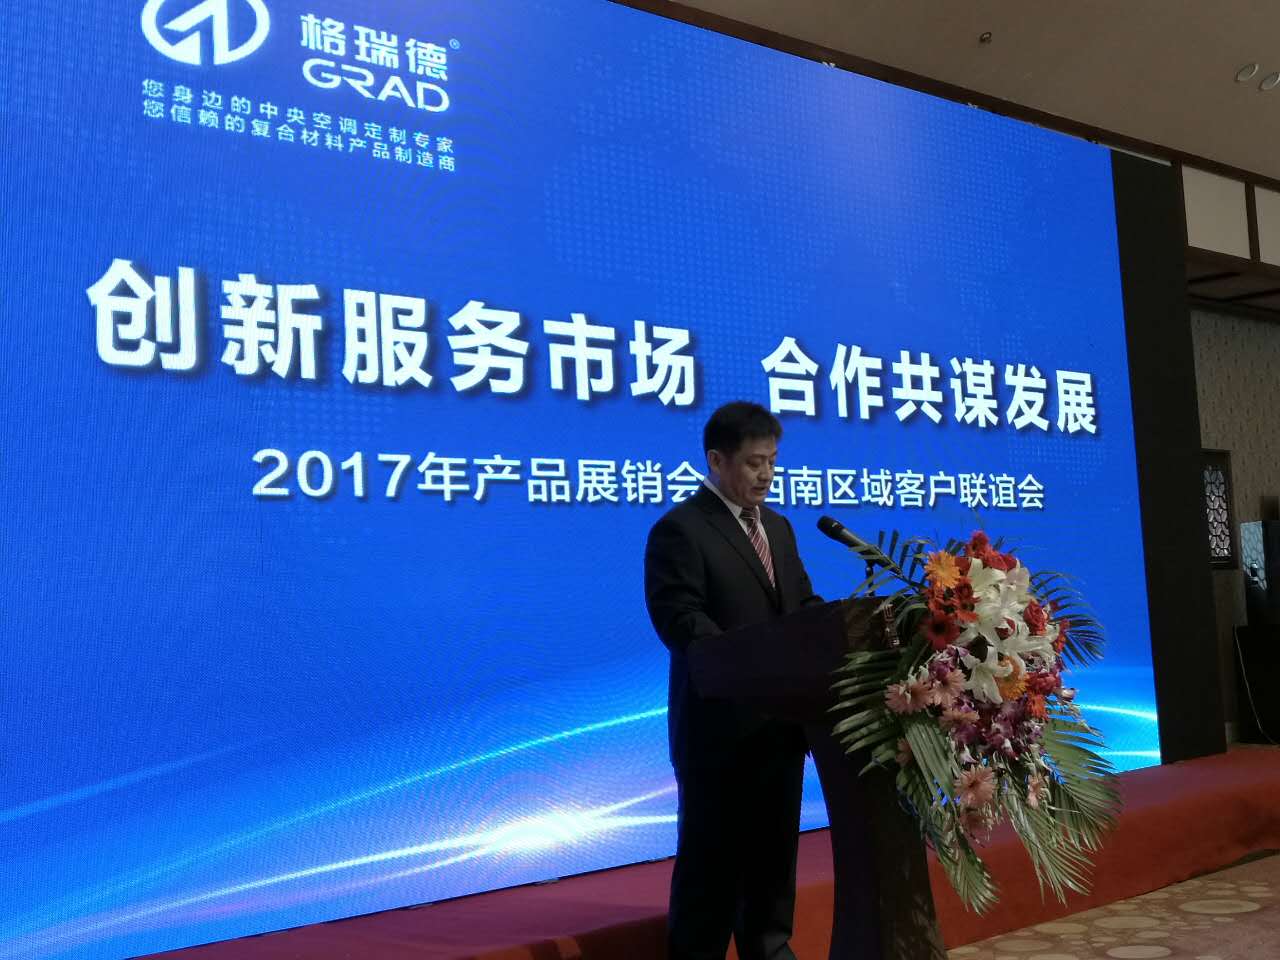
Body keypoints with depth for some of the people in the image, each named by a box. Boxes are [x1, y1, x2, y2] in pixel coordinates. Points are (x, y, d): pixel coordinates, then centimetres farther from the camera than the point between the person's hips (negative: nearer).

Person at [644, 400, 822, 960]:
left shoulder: (778, 527, 15)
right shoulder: (680, 529, -11)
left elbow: (803, 605, 16)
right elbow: (679, 620, -21)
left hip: (781, 719, 7)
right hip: (720, 724, -7)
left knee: (774, 847, 18)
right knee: (711, 855, 5)